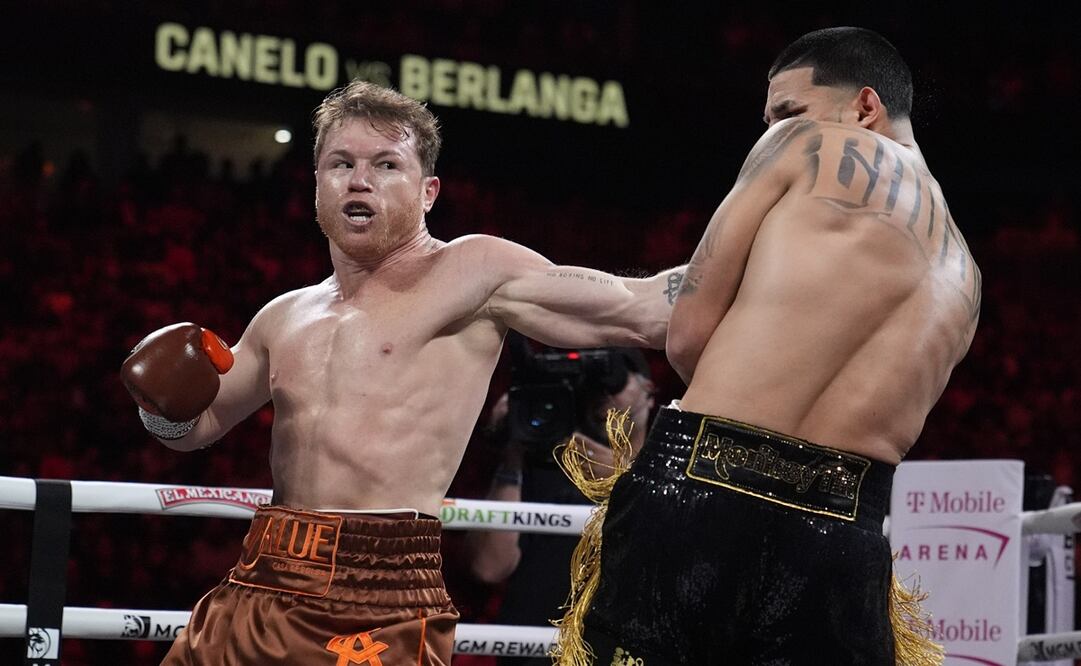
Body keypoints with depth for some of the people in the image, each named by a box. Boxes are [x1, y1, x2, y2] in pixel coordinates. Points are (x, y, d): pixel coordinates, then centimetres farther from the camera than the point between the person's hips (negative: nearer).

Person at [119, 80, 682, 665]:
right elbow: (201, 423, 32)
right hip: (257, 594, 6)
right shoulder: (284, 320, 18)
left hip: (380, 609, -6)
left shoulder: (474, 273, 1)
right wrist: (166, 404, 10)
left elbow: (644, 311, -4)